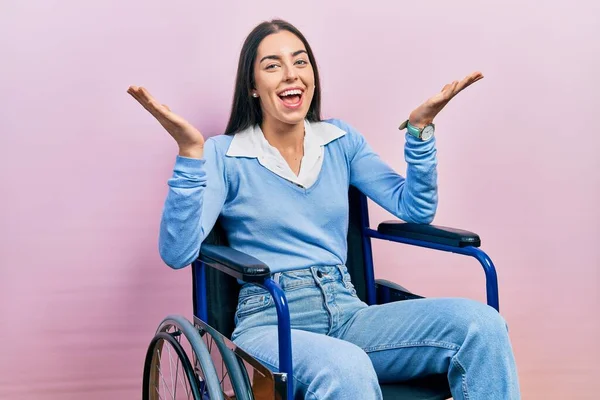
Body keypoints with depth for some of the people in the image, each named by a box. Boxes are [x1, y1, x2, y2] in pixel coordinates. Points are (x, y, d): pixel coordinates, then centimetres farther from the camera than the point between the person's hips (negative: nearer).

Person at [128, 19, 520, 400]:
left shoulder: (341, 140, 14)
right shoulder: (224, 155, 1)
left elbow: (415, 209, 7)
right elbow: (177, 253, -11)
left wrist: (420, 128, -4)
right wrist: (190, 151, -19)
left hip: (347, 313, 5)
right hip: (269, 320, -4)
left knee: (481, 324, -22)